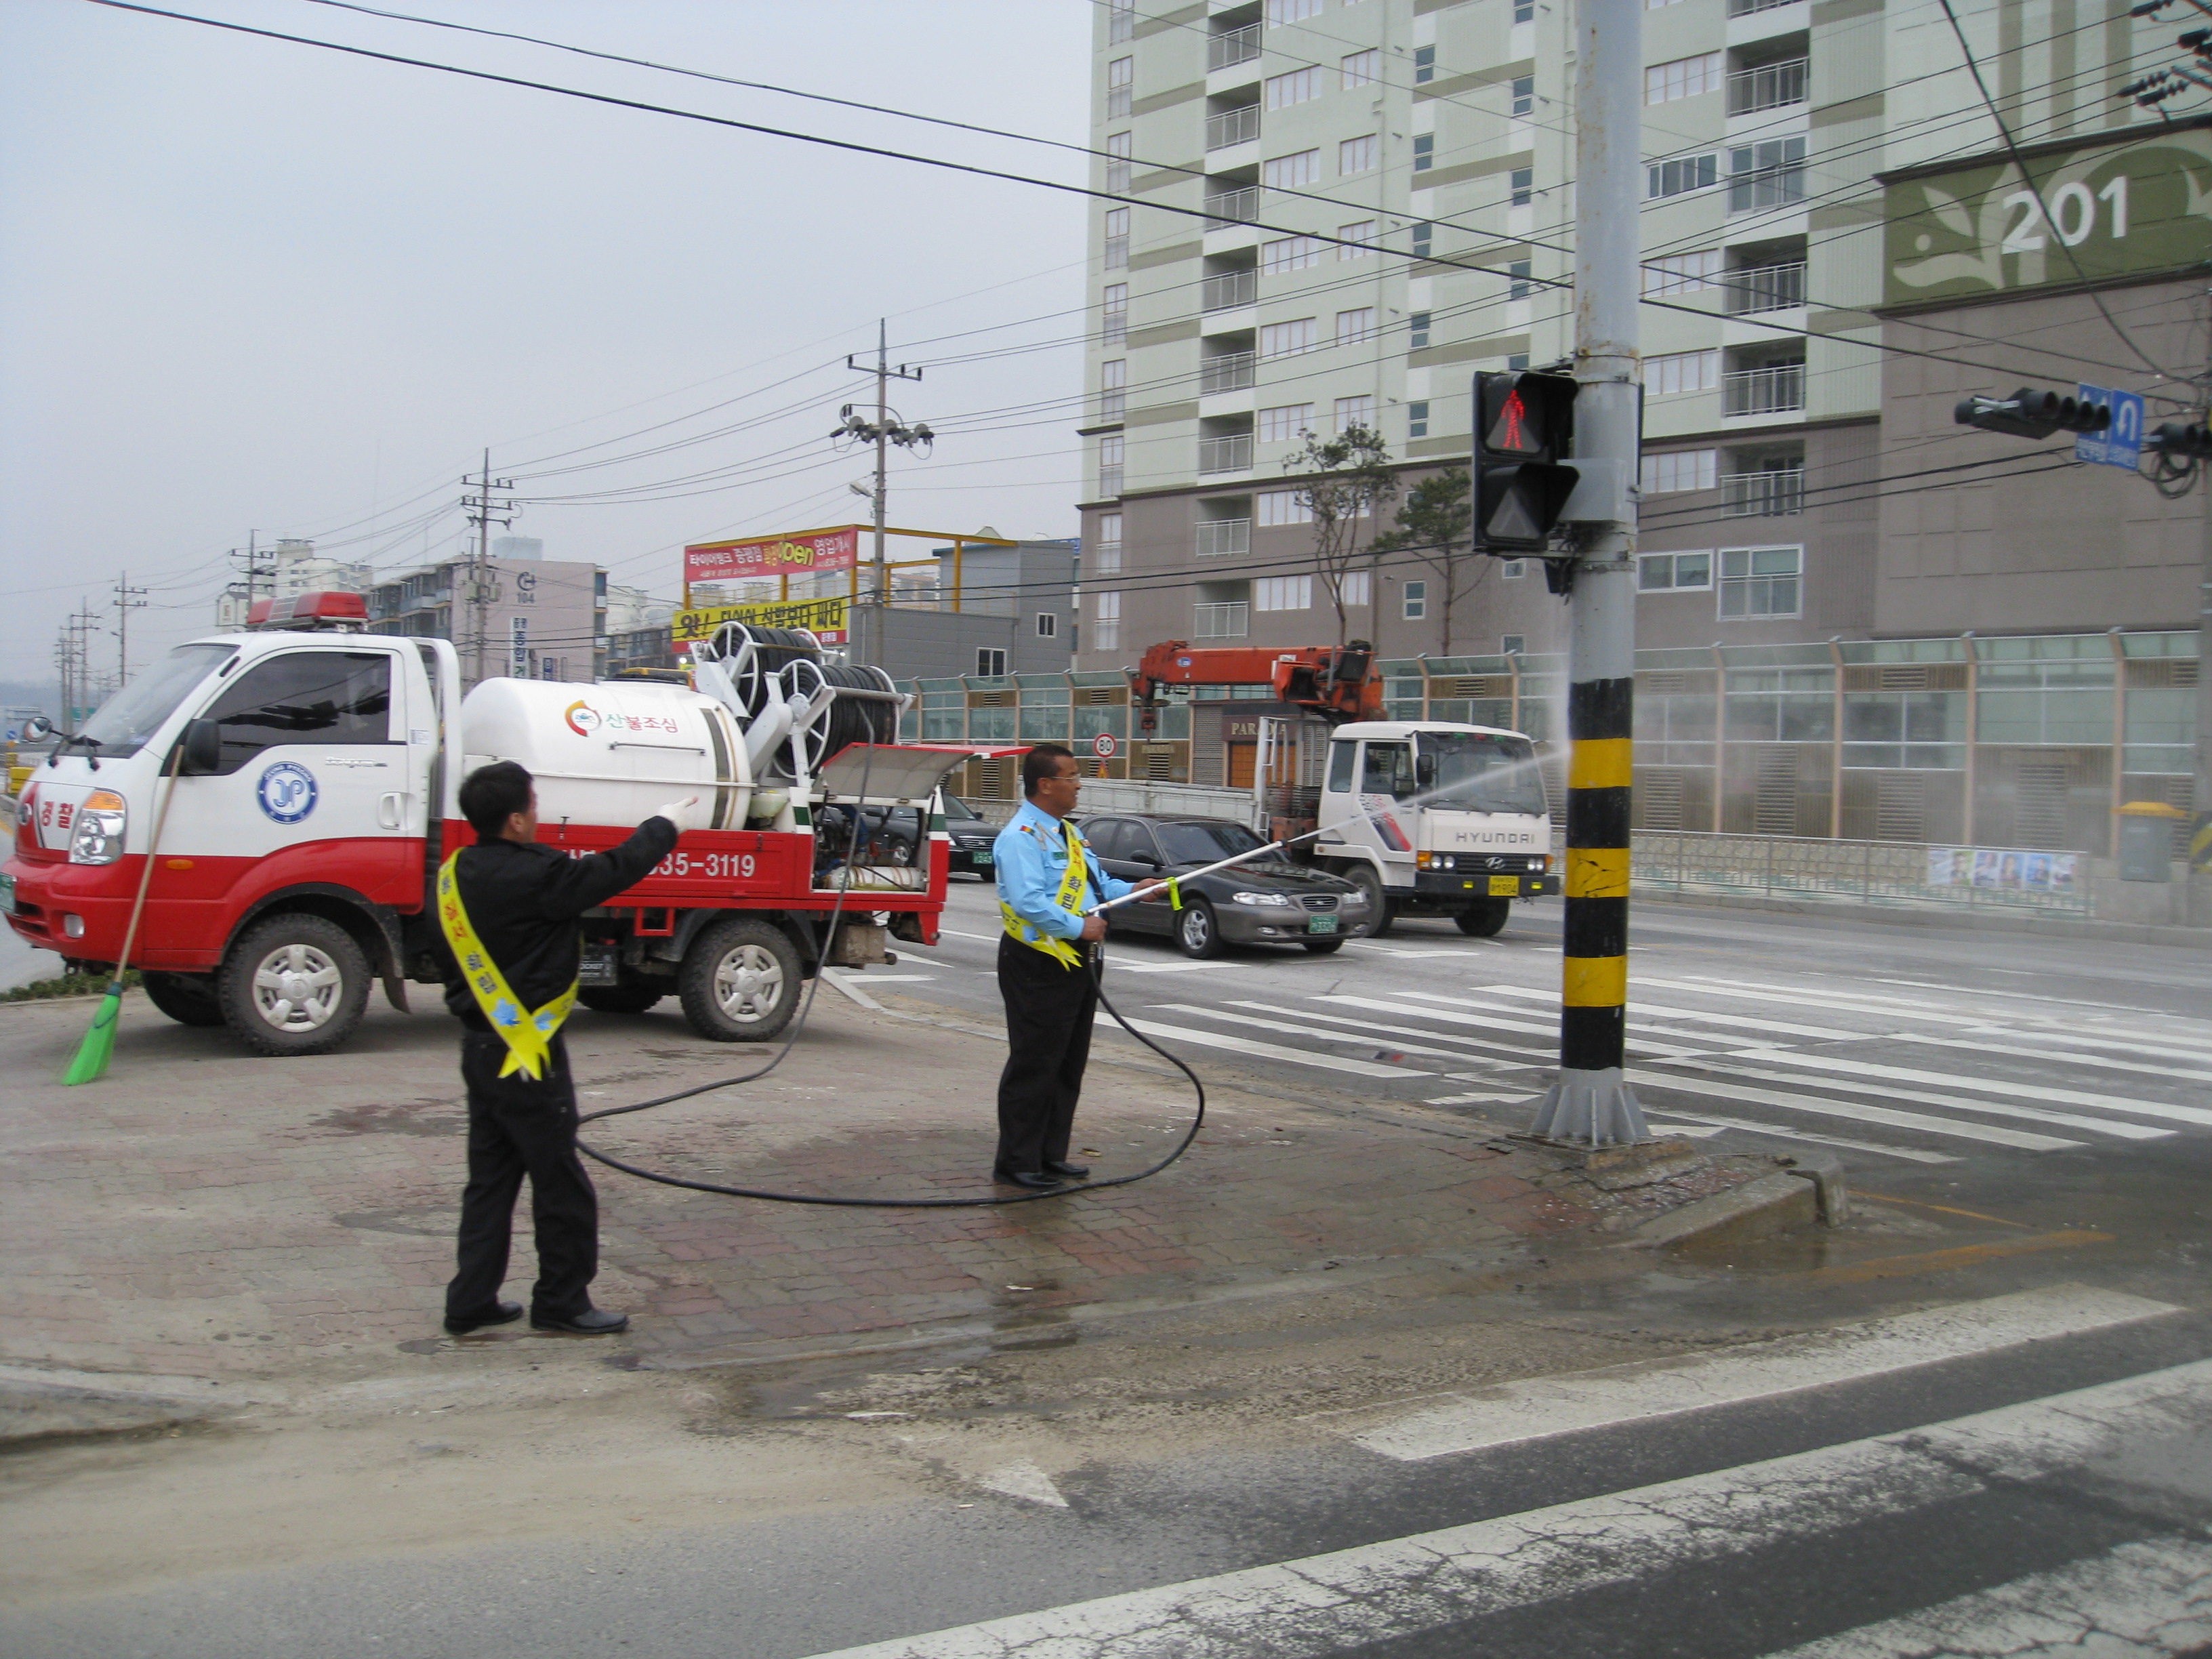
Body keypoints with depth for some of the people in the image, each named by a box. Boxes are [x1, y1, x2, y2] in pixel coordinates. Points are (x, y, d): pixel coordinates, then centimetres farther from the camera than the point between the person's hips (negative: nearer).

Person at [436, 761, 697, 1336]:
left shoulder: (458, 874, 4)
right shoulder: (530, 876, -22)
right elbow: (612, 872, -14)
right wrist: (665, 827, 1)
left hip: (482, 1047, 9)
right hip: (528, 1057, -9)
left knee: (490, 1180, 16)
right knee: (563, 1187, 5)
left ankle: (471, 1302, 20)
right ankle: (562, 1302, 15)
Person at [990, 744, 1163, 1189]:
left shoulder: (1069, 833, 17)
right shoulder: (1021, 837, -16)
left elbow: (1097, 883, 24)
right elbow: (1028, 901, -27)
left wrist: (1133, 890, 7)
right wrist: (1079, 926, -23)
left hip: (1076, 961, 10)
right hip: (1038, 965, -10)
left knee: (1069, 1065, 15)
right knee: (1034, 1065, -5)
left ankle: (1051, 1155, 24)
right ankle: (1017, 1162, 3)